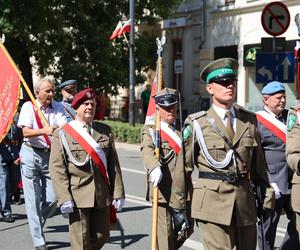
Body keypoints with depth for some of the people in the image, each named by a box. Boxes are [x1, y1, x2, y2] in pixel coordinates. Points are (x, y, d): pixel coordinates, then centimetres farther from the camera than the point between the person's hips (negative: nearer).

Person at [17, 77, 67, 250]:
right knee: (33, 200, -1)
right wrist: (44, 131, -31)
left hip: (51, 155, 3)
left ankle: (36, 224, 29)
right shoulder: (29, 106, -3)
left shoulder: (58, 107, 5)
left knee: (52, 198, 0)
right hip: (31, 154, -3)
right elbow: (26, 132, -14)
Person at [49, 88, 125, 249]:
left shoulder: (105, 131, 11)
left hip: (102, 195, 4)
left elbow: (114, 164, 9)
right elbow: (57, 168, -6)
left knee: (101, 236, 9)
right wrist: (64, 198, -14)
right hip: (77, 196, -4)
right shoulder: (62, 134, 0)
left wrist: (118, 193, 3)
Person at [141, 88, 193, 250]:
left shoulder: (183, 130, 17)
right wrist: (154, 168, -38)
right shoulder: (150, 130, 2)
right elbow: (147, 151, -19)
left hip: (184, 193, 5)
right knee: (165, 235, -1)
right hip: (163, 192, -5)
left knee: (186, 230, 9)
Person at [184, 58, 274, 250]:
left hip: (245, 202, 4)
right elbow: (182, 167, 3)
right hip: (213, 201, -4)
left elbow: (258, 162, 17)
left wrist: (266, 196, 12)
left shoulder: (249, 120, 12)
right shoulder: (197, 124, 1)